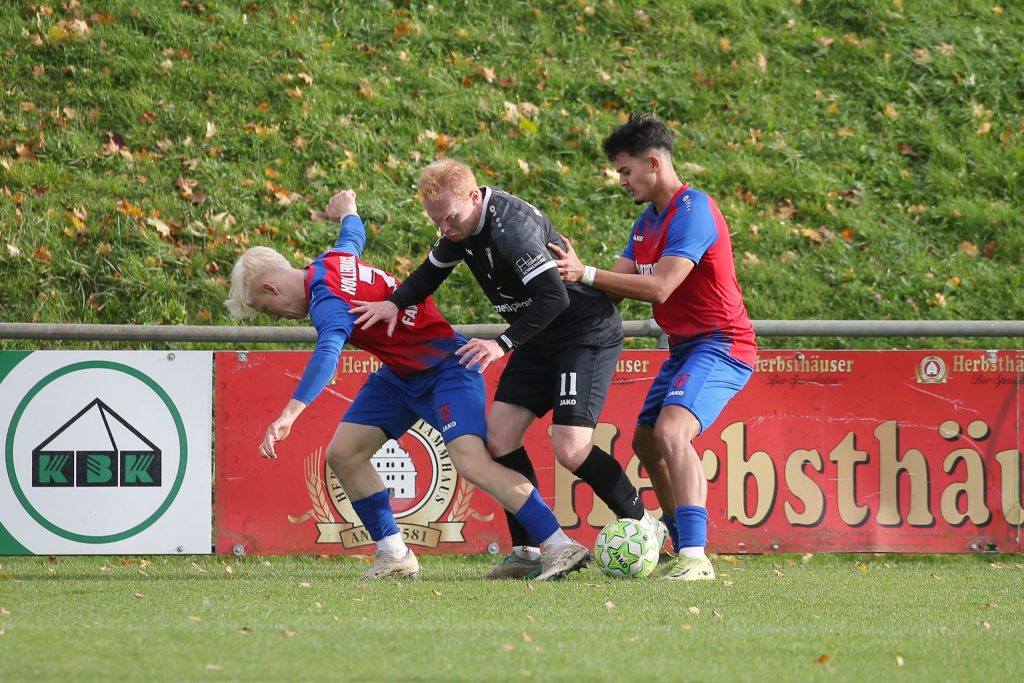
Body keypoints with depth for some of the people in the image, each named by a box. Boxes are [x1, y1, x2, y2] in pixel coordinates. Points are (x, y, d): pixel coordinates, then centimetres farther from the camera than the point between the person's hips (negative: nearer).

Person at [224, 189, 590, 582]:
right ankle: (394, 555, 11)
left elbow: (327, 356, -47)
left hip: (446, 369, -11)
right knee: (343, 454, 3)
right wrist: (347, 211, 51)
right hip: (401, 375, 11)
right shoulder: (330, 262, 1)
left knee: (471, 462, -28)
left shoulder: (327, 301, -27)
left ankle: (560, 546, -29)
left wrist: (288, 416, -60)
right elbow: (353, 236, 26)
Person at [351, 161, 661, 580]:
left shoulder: (510, 225, -29)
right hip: (539, 339, 9)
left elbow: (554, 297, -35)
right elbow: (431, 271, 19)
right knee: (499, 435, -3)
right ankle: (526, 552, 2)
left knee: (570, 449, -19)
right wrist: (395, 303, 2)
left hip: (587, 334, -9)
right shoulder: (463, 224, 0)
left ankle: (643, 526, 1)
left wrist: (503, 344, -40)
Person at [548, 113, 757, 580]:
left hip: (720, 346, -11)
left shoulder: (693, 211, -19)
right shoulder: (647, 222, 13)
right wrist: (576, 270, -10)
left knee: (671, 431, -28)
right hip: (686, 347, 11)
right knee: (646, 442, 17)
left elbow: (658, 287, -26)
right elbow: (617, 289, 8)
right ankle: (684, 554, 28)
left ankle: (695, 556, -35)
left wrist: (586, 275, -23)